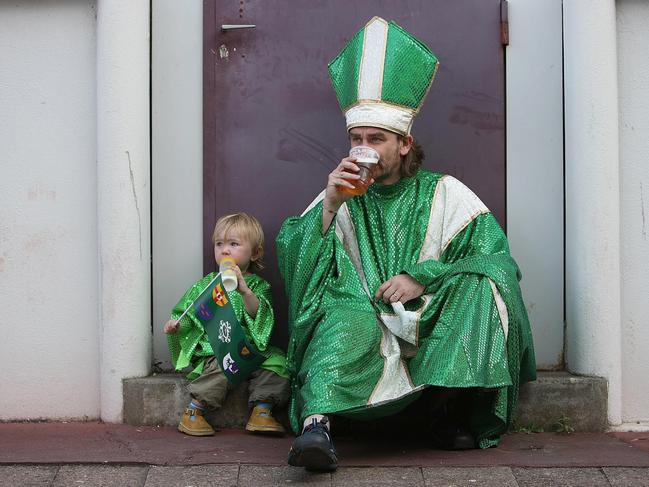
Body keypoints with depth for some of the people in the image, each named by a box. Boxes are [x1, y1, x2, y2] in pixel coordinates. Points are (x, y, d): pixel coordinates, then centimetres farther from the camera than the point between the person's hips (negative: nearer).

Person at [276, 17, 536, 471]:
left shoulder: (444, 194, 8)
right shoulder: (342, 198, 12)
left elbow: (496, 258, -1)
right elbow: (292, 258, 0)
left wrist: (423, 277, -13)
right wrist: (329, 207, -14)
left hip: (436, 332, 1)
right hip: (364, 330, 0)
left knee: (482, 282, -26)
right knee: (347, 314, -34)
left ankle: (446, 405, -22)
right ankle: (316, 425, -52)